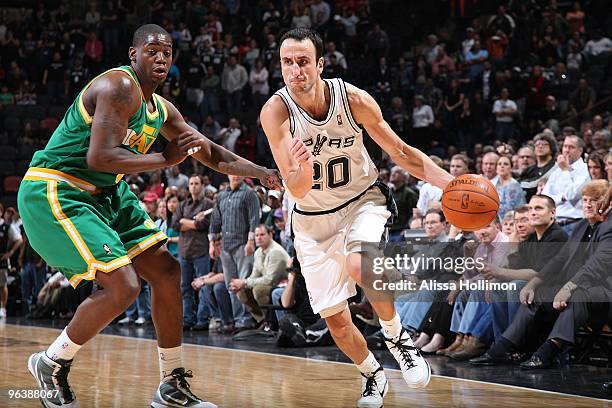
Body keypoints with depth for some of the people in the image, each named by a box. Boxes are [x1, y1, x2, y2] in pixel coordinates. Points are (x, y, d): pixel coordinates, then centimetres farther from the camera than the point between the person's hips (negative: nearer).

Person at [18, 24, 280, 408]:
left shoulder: (161, 110, 10)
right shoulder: (120, 87, -19)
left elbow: (213, 154, 19)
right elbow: (99, 157, -30)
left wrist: (263, 173, 8)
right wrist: (165, 158, -23)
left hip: (104, 194, 10)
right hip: (53, 193, -10)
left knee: (167, 271, 7)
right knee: (123, 286, -19)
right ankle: (52, 364, 4)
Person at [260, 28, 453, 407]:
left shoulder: (354, 99, -20)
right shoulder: (276, 111, -23)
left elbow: (401, 152, -8)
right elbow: (297, 190, -28)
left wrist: (451, 183, -20)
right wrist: (303, 170, -52)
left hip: (363, 200, -1)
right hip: (313, 217, 1)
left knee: (359, 266, -33)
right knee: (335, 319, 2)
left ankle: (398, 336, -6)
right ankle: (373, 376, 31)